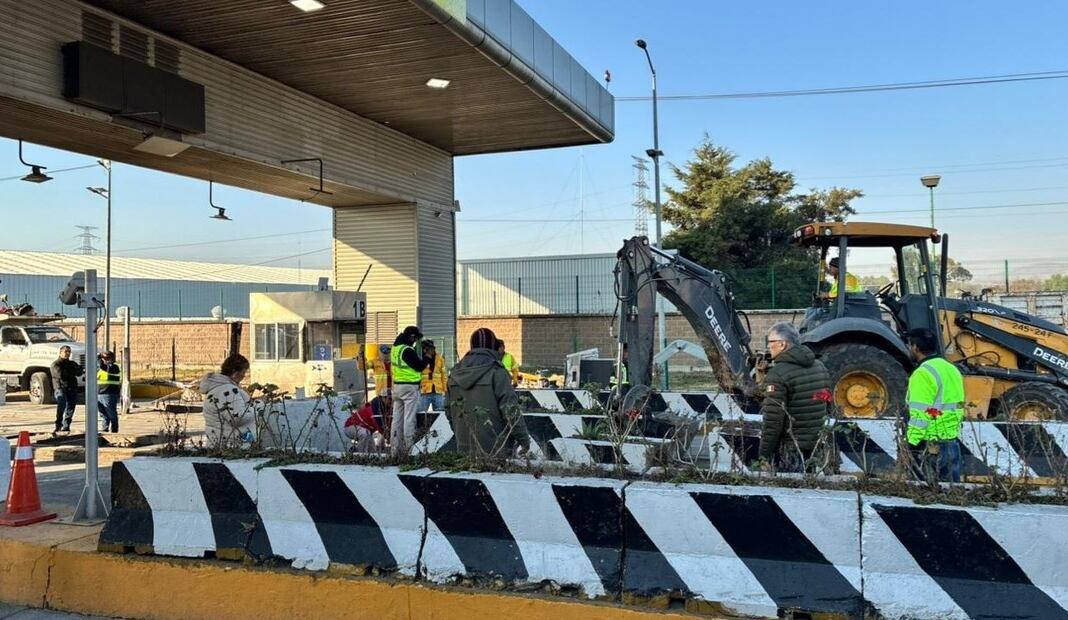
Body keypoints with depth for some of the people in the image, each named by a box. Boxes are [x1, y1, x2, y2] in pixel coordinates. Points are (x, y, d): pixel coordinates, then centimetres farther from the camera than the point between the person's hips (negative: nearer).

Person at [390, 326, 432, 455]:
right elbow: (419, 366, -14)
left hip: (397, 385, 9)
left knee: (397, 417, 11)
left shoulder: (396, 348, 10)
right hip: (410, 387, -9)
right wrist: (427, 357, 1)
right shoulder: (408, 351, -18)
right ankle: (408, 447, -3)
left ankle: (395, 446, 15)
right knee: (409, 418, -4)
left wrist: (421, 357, 7)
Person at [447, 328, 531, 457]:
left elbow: (449, 410, 15)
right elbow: (510, 409, -15)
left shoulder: (455, 374, 6)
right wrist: (523, 438, -6)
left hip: (464, 447, 6)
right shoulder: (496, 373, -14)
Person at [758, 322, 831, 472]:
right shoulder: (819, 366, 10)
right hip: (818, 447, 8)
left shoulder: (777, 374, -18)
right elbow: (827, 403, 17)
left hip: (791, 450, -8)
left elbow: (773, 419, -20)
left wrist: (764, 453, -13)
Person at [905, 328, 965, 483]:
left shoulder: (923, 374, -15)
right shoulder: (952, 369, 14)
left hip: (931, 446, -9)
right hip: (953, 442, 9)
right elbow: (958, 407, 18)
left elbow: (920, 415, -19)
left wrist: (912, 443, -15)